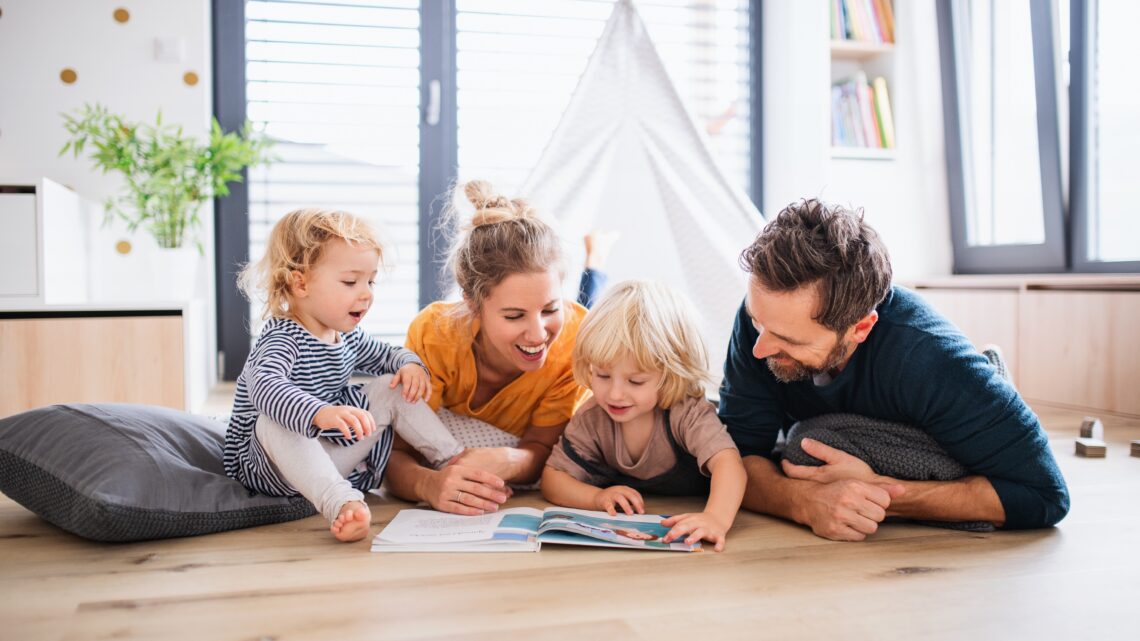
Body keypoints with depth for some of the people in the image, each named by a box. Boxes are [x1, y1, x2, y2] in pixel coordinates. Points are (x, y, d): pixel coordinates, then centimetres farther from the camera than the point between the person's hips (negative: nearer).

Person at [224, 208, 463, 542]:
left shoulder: (348, 336, 4)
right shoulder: (282, 340, -23)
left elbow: (386, 354, 23)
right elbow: (264, 387, -45)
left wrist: (410, 364, -2)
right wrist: (319, 413, -64)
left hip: (337, 455, 8)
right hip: (275, 464, -7)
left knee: (392, 387, 2)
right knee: (273, 424, -39)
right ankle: (342, 503, -54)